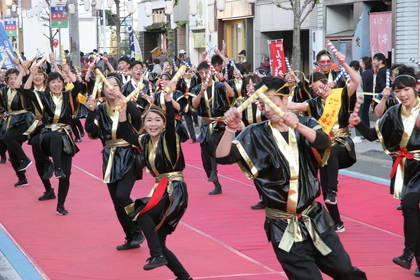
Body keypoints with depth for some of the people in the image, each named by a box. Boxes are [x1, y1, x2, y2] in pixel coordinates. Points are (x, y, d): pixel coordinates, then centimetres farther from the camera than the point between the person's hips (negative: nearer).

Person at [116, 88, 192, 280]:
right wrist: (122, 112, 3)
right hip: (160, 188, 8)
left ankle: (157, 256, -21)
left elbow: (171, 123, -26)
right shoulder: (144, 141, 9)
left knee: (142, 212, -28)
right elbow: (125, 134, 15)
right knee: (158, 243, 7)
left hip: (174, 190, -8)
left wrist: (168, 100, -37)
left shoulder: (169, 139, -9)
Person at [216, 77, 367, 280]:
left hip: (315, 219, 3)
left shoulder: (306, 124, 2)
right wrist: (231, 129, -32)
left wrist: (298, 126, -37)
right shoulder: (256, 135, -5)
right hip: (283, 228, -3)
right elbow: (222, 157, -15)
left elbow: (322, 142, -19)